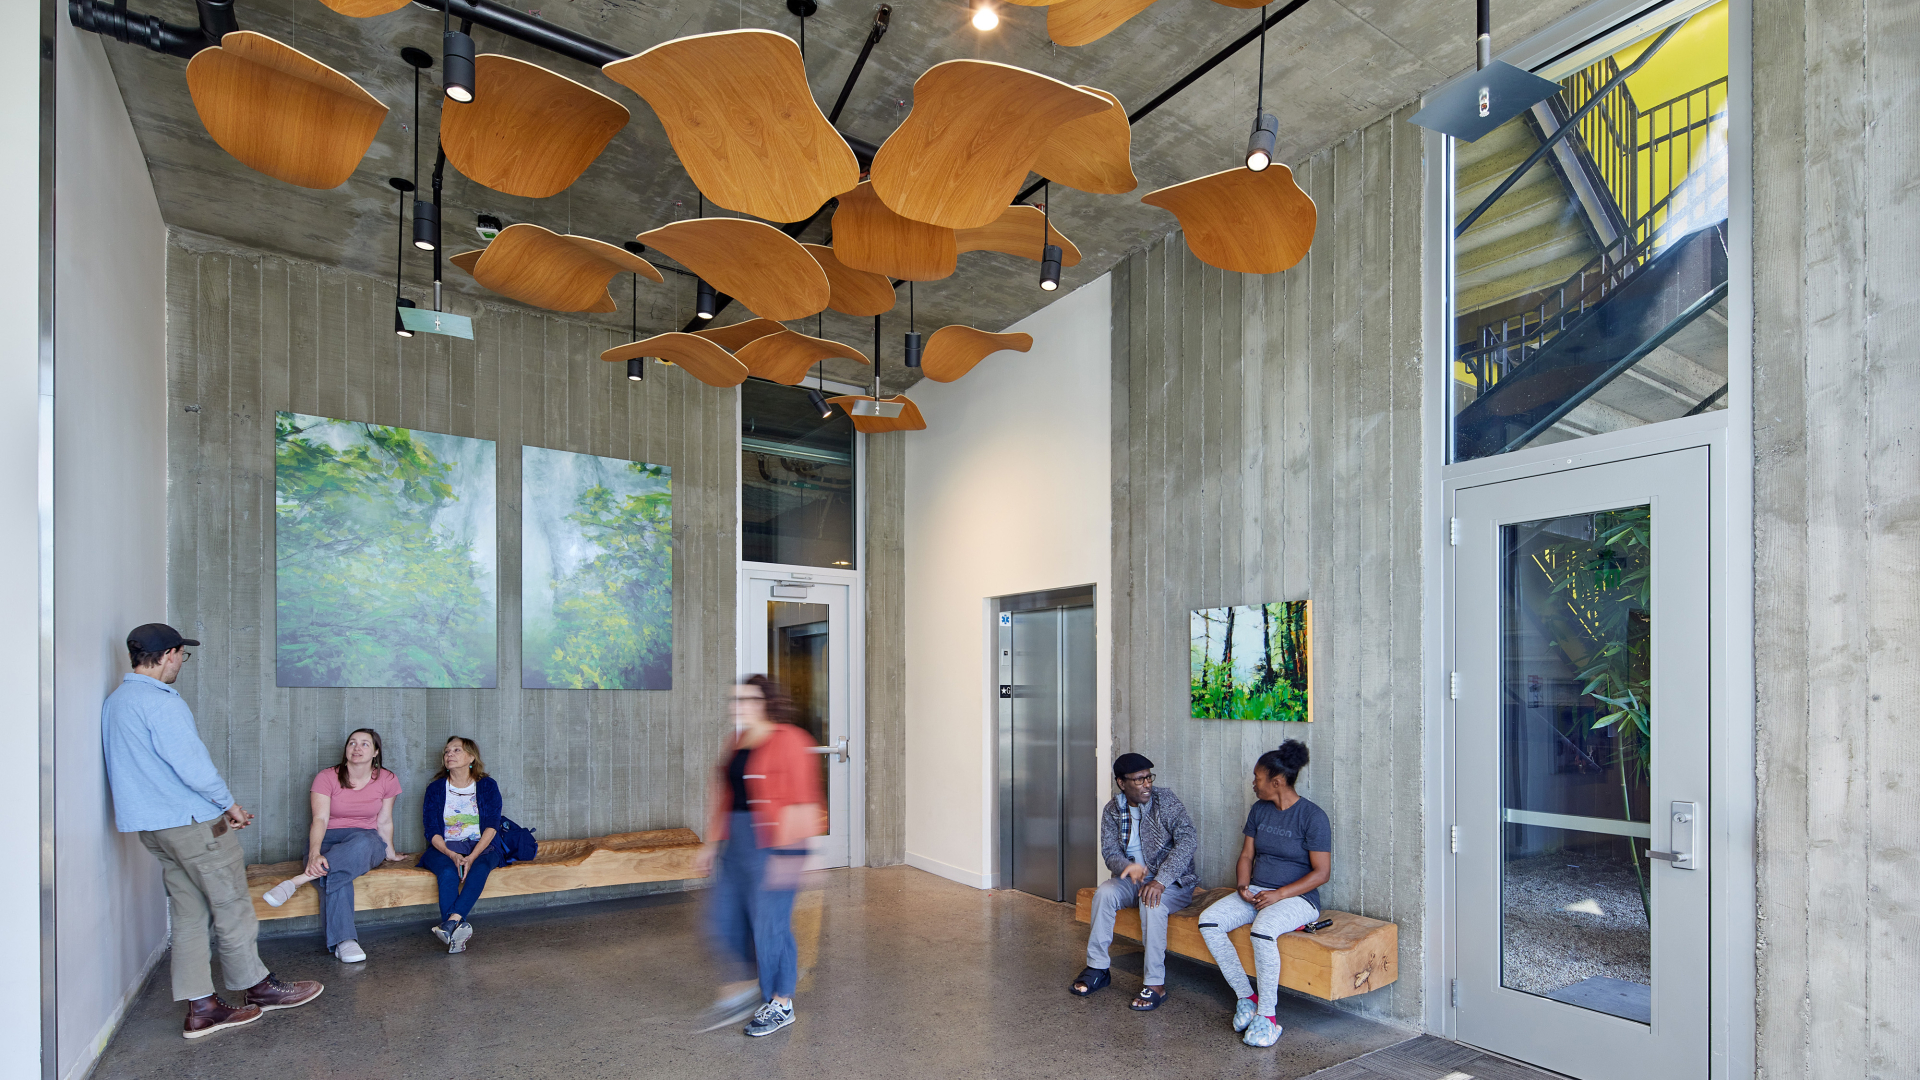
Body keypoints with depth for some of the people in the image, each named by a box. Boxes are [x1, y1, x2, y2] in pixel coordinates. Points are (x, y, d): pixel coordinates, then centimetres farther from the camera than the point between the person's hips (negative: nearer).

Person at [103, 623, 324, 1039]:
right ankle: (258, 988, 17)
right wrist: (230, 804, -6)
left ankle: (201, 1008, 16)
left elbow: (139, 767, 18)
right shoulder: (160, 702, -19)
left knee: (190, 914, 12)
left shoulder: (115, 701, 12)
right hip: (194, 822, -9)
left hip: (152, 827, 9)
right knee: (232, 907, 4)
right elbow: (194, 766, -21)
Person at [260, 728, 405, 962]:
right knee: (335, 878, -38)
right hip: (328, 840, -1)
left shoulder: (387, 780, 2)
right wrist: (314, 853, -32)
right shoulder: (327, 777, -4)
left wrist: (390, 852, 15)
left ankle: (296, 881, -41)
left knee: (362, 844, -40)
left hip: (367, 841, 1)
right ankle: (343, 940, -41)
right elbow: (320, 819, -16)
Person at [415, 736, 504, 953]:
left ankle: (452, 920, -49)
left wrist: (472, 857, -20)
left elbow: (492, 826, -4)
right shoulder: (436, 789, 7)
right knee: (448, 873, -33)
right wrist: (452, 855, -20)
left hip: (481, 847, 0)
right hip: (444, 848, 1)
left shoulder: (487, 786, 5)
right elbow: (432, 831, -1)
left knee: (479, 869, -34)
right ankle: (458, 927, -46)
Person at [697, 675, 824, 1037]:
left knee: (770, 923, 2)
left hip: (773, 845, -8)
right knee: (725, 919, 11)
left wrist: (786, 855, -20)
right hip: (737, 844, 8)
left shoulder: (788, 742, -14)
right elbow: (721, 796, 18)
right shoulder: (738, 743, 11)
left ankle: (780, 1004, 19)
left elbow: (800, 803, -18)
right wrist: (712, 843, 17)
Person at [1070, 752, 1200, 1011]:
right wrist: (1128, 867, -28)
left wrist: (1161, 881, -34)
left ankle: (1156, 984, -24)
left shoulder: (1166, 800, -13)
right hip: (1134, 880, 4)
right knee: (1105, 891, -24)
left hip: (1173, 882, -4)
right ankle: (1098, 968, -11)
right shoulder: (1113, 810, 0)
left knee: (1152, 902, -34)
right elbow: (1110, 851, -3)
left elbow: (1189, 839, -24)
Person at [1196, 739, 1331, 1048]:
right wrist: (1243, 887, -6)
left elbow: (1321, 872, -13)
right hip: (1255, 892, 7)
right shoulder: (1259, 811, 10)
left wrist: (1279, 894, -21)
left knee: (1262, 930, -37)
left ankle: (1266, 1017, -22)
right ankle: (1245, 997, -6)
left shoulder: (1313, 816, -10)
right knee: (1208, 921, -18)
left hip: (1297, 896, -7)